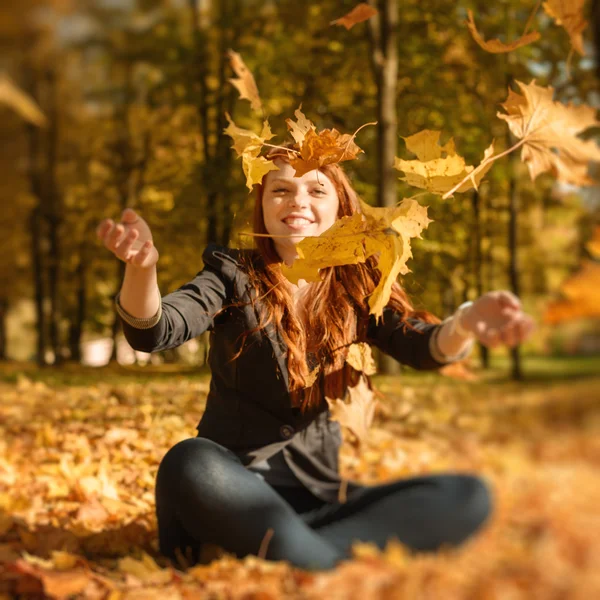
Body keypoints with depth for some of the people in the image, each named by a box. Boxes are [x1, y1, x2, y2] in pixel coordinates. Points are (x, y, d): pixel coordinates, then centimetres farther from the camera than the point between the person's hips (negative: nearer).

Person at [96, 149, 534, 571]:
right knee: (188, 464, -37)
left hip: (317, 491, 4)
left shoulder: (357, 290, 8)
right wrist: (142, 267, -38)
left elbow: (422, 346, -9)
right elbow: (152, 331, -14)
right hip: (235, 485, -3)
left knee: (468, 496, -20)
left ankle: (258, 543, -29)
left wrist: (465, 324, -34)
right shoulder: (233, 277, 2)